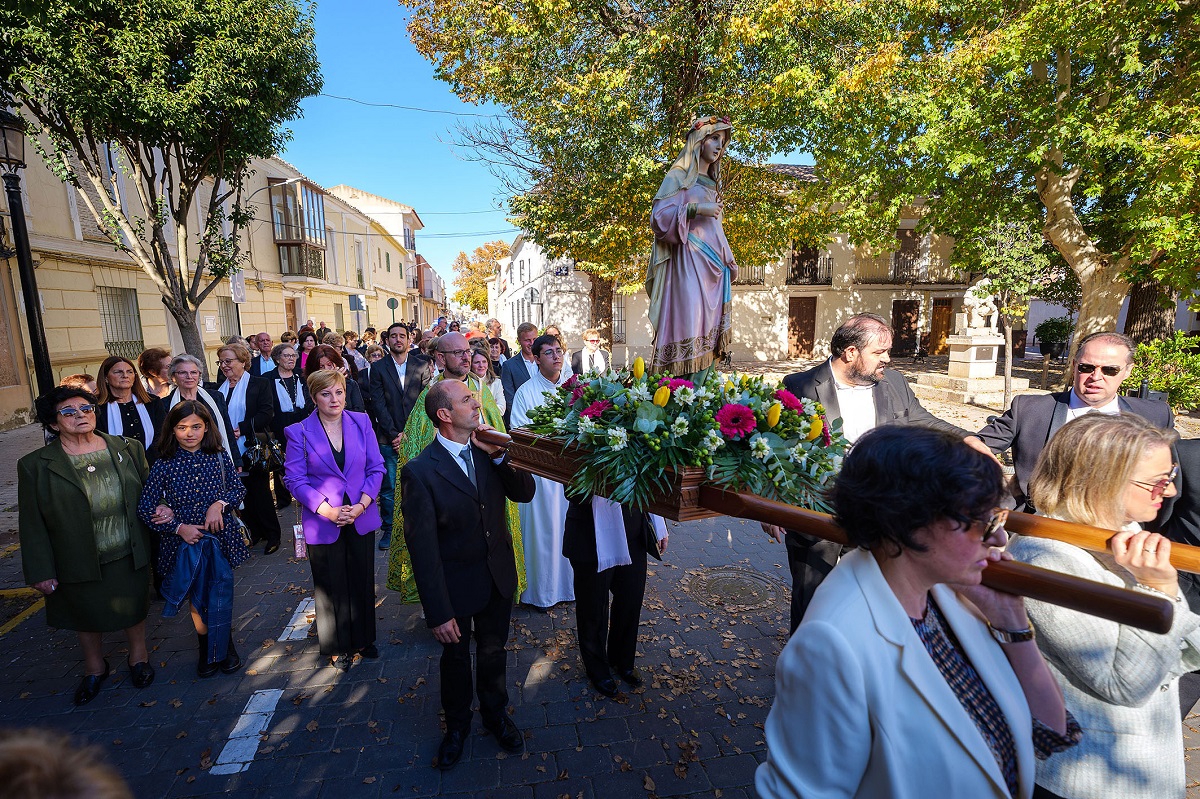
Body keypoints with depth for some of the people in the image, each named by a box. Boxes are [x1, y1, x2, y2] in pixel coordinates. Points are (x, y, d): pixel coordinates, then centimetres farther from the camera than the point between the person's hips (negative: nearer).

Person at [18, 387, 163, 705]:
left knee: (134, 609, 19)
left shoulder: (128, 449, -5)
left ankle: (138, 656, 46)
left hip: (130, 558, 1)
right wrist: (41, 572, -6)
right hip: (80, 566, -1)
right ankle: (95, 668, 47)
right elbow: (32, 524, -6)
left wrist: (160, 509, -15)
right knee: (87, 618, 20)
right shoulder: (35, 465, -10)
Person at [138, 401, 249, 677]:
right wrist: (178, 527, -14)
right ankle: (205, 650, 37)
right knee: (197, 601, 15)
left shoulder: (219, 457, -4)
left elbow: (239, 488, 3)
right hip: (186, 542, 0)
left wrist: (220, 504, -16)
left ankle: (224, 647, 32)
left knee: (221, 599, 9)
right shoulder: (164, 466, -7)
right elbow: (144, 509, -4)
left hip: (221, 539, 0)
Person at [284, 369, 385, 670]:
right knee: (331, 586, 12)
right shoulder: (299, 432, -7)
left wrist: (361, 505, -13)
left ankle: (363, 639, 35)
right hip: (323, 522, -2)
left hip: (361, 518, 2)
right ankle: (338, 647, 32)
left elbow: (376, 468, -1)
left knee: (363, 581, 14)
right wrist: (327, 510, -17)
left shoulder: (361, 422, -2)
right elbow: (295, 479, -7)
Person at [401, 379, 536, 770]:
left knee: (493, 650, 24)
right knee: (456, 656, 21)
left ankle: (495, 712, 51)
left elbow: (525, 493, -7)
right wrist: (438, 613, -18)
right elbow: (423, 548, -21)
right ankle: (457, 725, 49)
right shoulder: (419, 472, -23)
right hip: (456, 585, -3)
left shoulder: (488, 449, -8)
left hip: (499, 576, 4)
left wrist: (499, 456, -23)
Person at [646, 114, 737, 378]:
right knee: (689, 322, -17)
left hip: (714, 266, 8)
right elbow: (659, 217, -8)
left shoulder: (711, 183, 26)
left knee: (710, 330, 0)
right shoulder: (678, 176, 4)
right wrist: (696, 209, -15)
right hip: (689, 261, -8)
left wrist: (729, 261, 21)